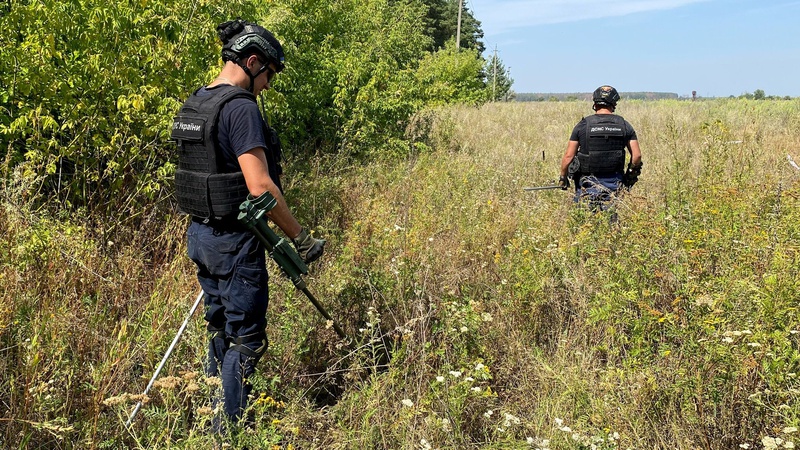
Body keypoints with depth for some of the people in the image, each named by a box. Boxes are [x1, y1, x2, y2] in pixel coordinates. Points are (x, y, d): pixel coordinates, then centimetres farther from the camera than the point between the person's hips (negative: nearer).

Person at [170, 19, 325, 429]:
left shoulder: (193, 105, 11)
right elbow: (259, 187, -25)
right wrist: (301, 238, -17)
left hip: (200, 233, 9)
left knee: (221, 331, 21)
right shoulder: (240, 107, -19)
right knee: (245, 340, 3)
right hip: (234, 241, -9)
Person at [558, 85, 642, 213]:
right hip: (614, 183, 2)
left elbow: (568, 155, -6)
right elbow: (637, 155, 0)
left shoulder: (583, 125, -5)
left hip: (588, 184, -2)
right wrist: (631, 174, 17)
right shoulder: (624, 125, 1)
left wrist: (563, 177, 8)